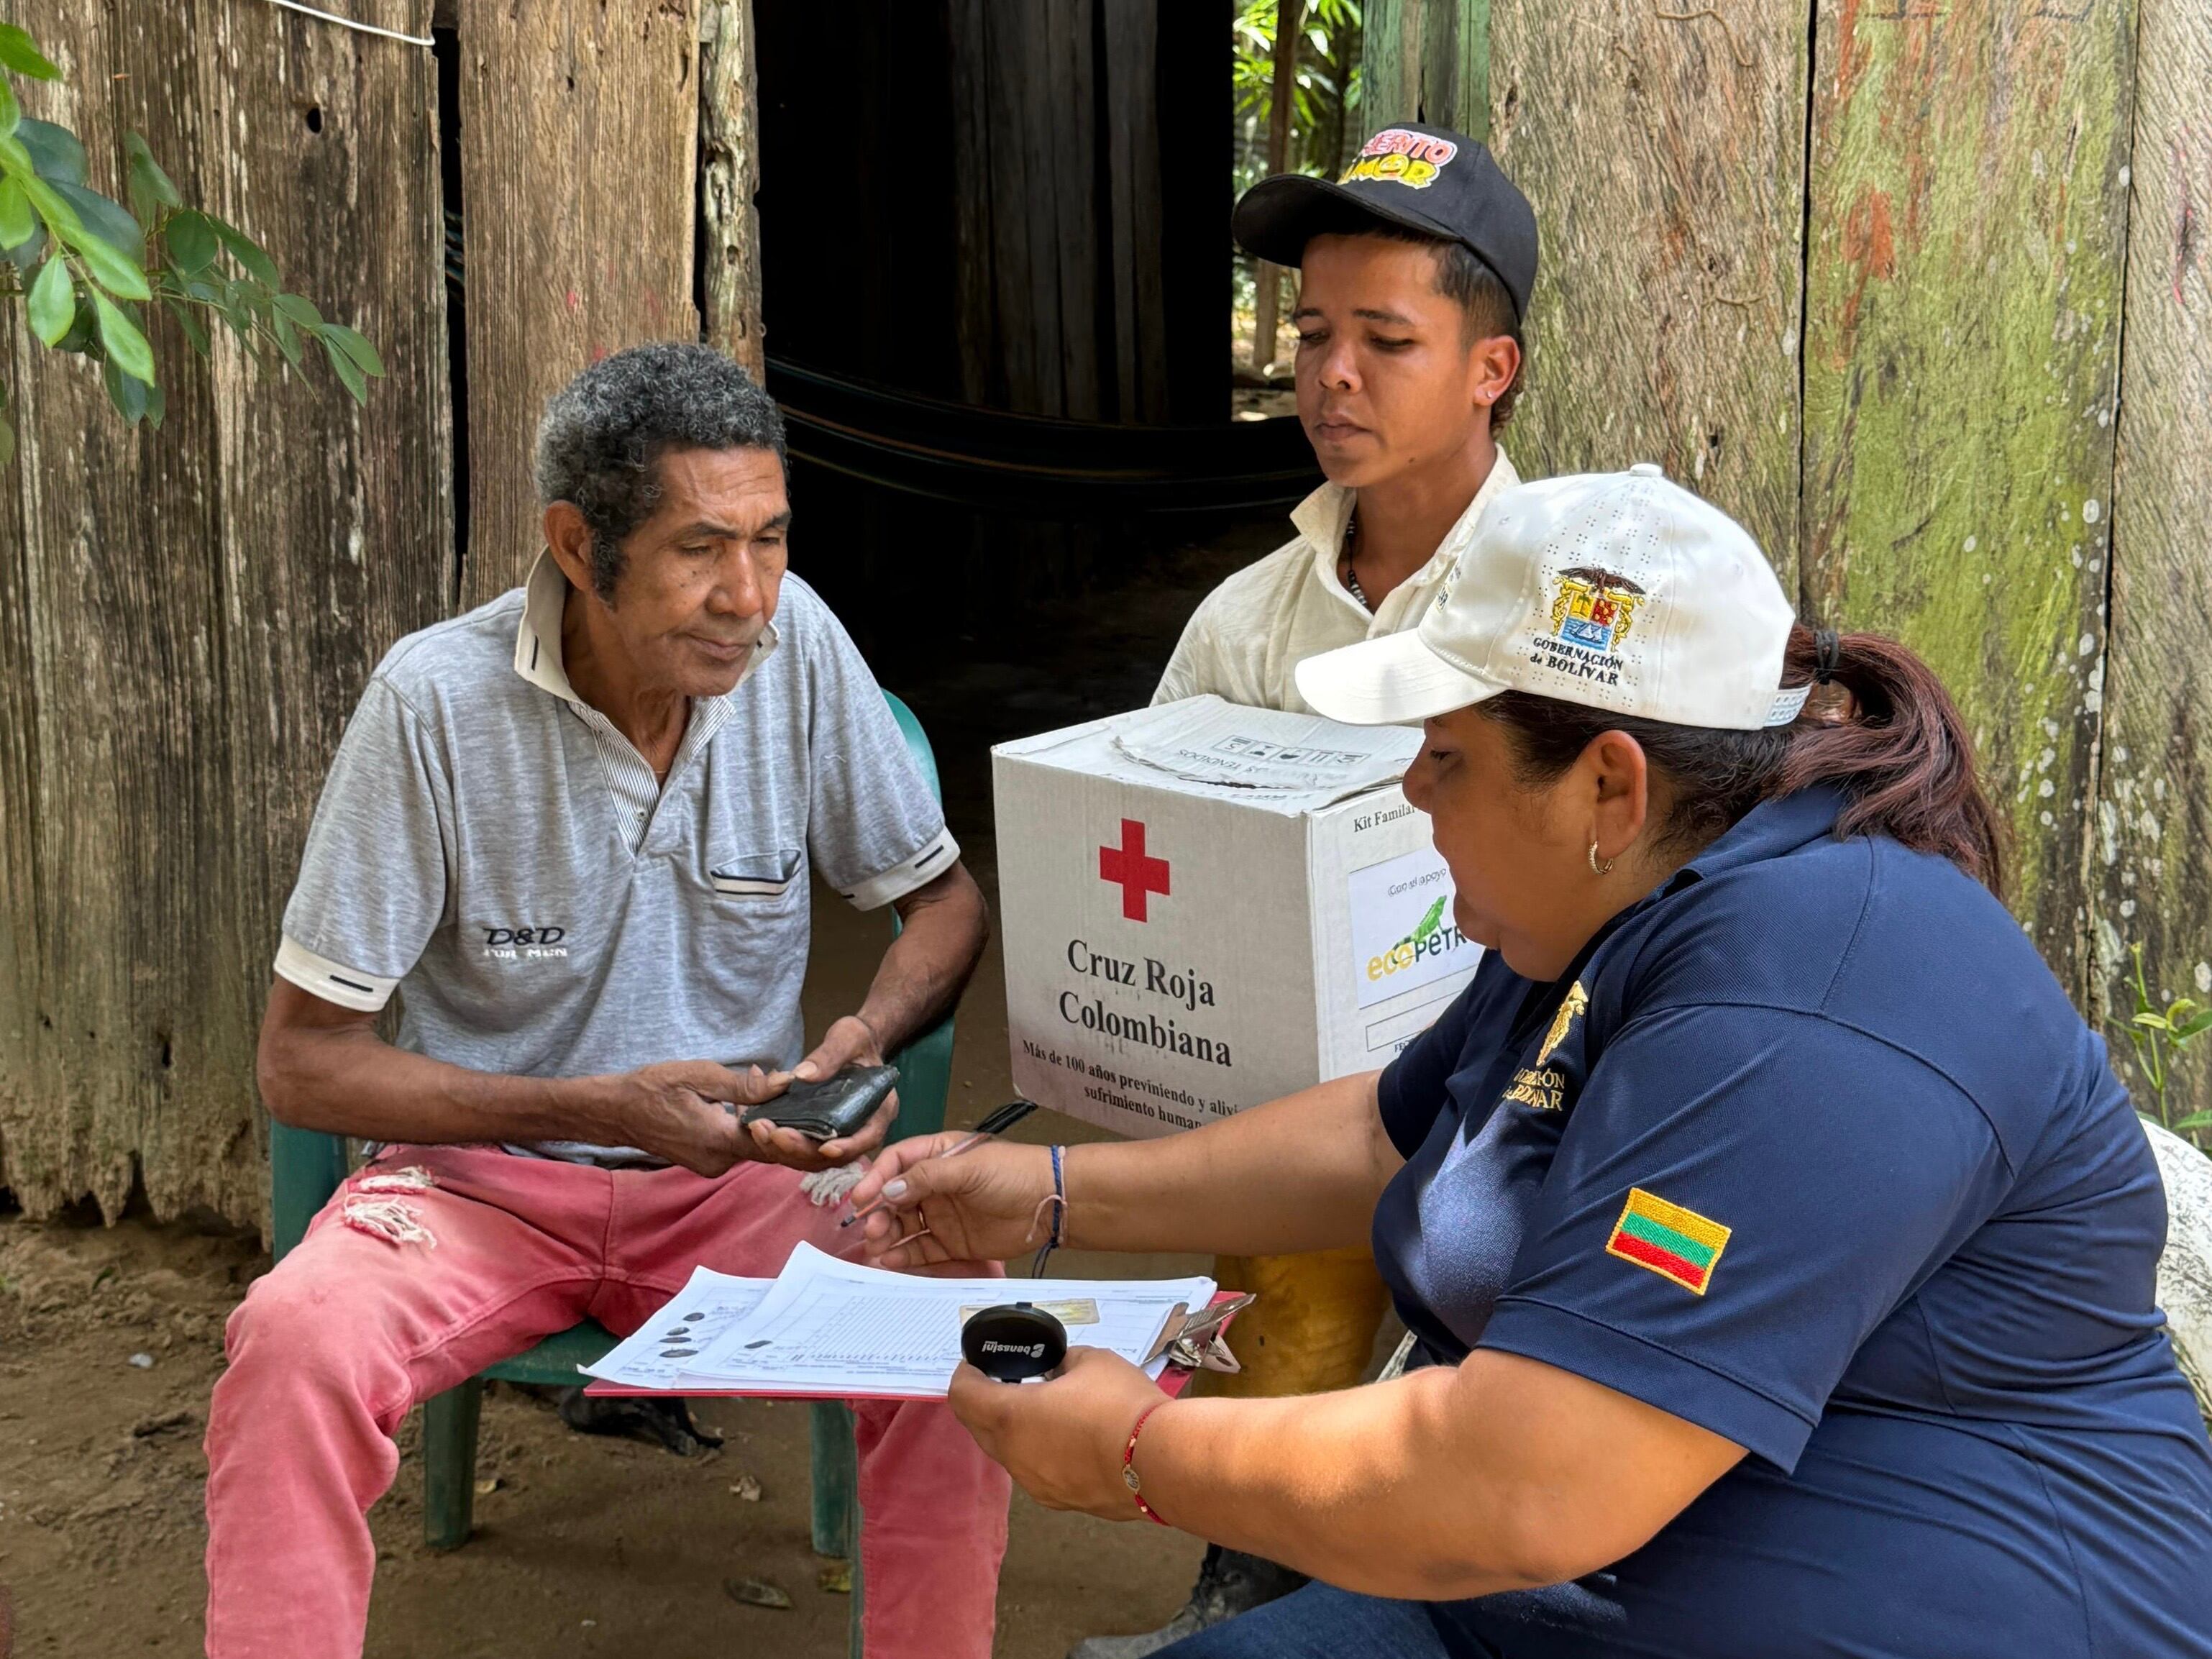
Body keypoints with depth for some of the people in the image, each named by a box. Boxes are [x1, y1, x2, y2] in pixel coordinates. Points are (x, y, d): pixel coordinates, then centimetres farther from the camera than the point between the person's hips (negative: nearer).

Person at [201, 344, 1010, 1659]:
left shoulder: (797, 643, -8)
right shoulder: (438, 701, -15)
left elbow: (944, 896, 7)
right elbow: (305, 1060, -10)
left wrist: (866, 1038, -15)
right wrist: (601, 1107, -19)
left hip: (742, 1180, 2)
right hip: (482, 1179, -1)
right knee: (297, 1342, -32)